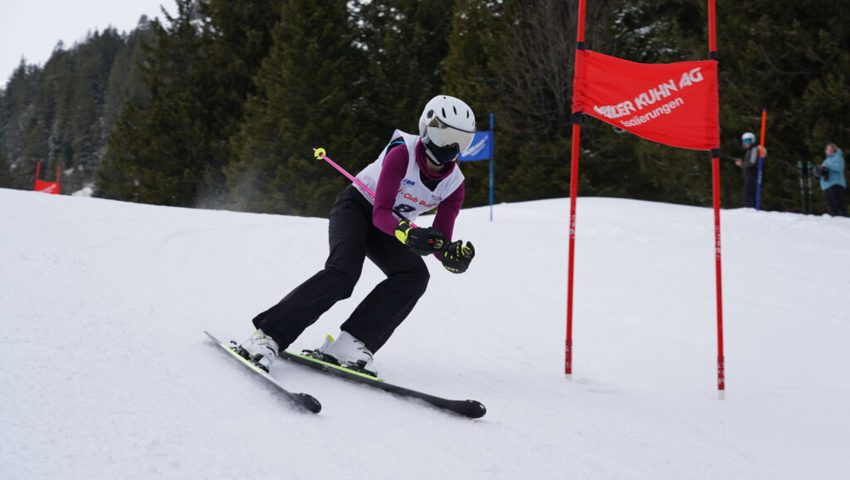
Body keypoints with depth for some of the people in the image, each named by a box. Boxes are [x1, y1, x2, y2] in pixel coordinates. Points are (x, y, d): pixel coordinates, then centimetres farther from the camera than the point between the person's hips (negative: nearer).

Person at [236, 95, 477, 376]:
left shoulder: (453, 184, -12)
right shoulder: (402, 153, -26)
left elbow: (440, 244, -11)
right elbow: (380, 213, -31)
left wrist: (455, 255, -34)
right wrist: (409, 234, -50)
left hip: (388, 226, 5)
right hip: (356, 207, -5)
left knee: (416, 276, -23)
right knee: (343, 271, -31)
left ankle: (350, 343, -28)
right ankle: (268, 335, -27)